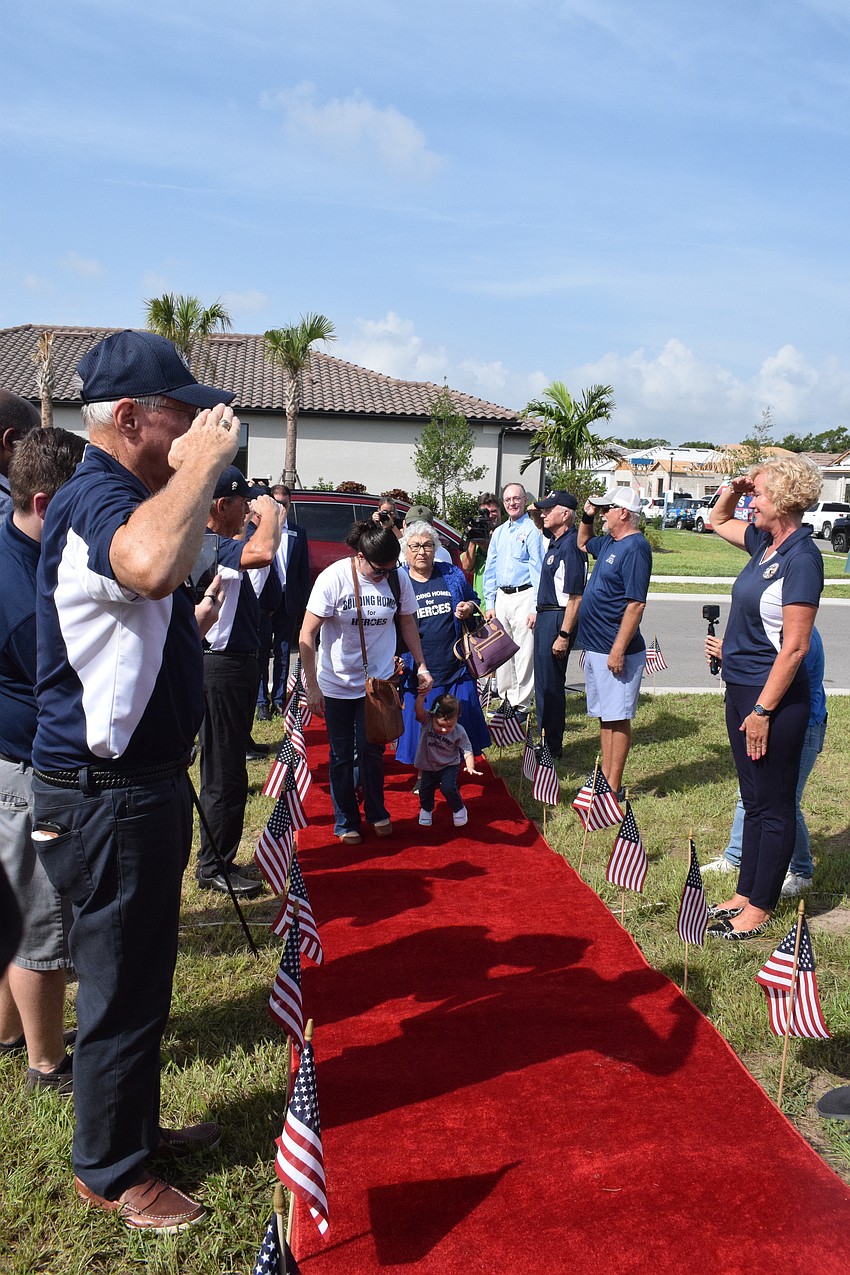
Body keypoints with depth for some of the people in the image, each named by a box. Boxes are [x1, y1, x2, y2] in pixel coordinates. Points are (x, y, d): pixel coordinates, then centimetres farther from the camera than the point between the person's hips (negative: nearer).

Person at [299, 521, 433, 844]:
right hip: (337, 684, -1)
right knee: (342, 756, 8)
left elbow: (408, 623, 8)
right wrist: (312, 686, -16)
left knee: (372, 750, 1)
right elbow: (307, 634, -15)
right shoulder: (333, 578, -18)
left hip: (378, 681, 1)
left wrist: (421, 665, 6)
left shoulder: (398, 579, -9)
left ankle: (376, 812, 26)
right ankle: (346, 822, 25)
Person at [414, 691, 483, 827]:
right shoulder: (427, 721, -21)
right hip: (428, 766, 2)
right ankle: (426, 809, 38)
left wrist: (470, 767, -30)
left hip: (449, 765, -2)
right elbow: (419, 711, -39)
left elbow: (467, 751, -15)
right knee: (425, 790, 5)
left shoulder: (459, 732, -20)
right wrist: (422, 696, -56)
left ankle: (459, 809, 12)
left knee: (448, 788, -17)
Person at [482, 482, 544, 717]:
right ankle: (506, 699, 18)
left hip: (523, 595, -6)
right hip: (501, 596, 7)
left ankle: (522, 704, 1)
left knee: (524, 653, -5)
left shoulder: (532, 530, -4)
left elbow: (538, 570, -8)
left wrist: (535, 607, -14)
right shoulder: (498, 533, 16)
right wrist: (489, 604, 11)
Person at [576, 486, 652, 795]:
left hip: (614, 652, -10)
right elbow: (583, 542, 37)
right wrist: (588, 516, 17)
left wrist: (618, 650, -25)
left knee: (617, 718, -2)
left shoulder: (635, 548, -17)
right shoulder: (610, 543, 13)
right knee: (605, 717, 15)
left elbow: (636, 604, -23)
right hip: (595, 648, 10)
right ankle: (605, 778, 24)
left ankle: (613, 787, 4)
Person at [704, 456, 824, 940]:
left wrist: (763, 710, -20)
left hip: (774, 698, -9)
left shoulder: (801, 557, -17)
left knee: (774, 806, 4)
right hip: (741, 690, 9)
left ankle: (760, 908, 16)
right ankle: (746, 894, 29)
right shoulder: (765, 542, 8)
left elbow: (795, 647, -21)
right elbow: (718, 521, 30)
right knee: (754, 801, 17)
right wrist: (733, 488, 10)